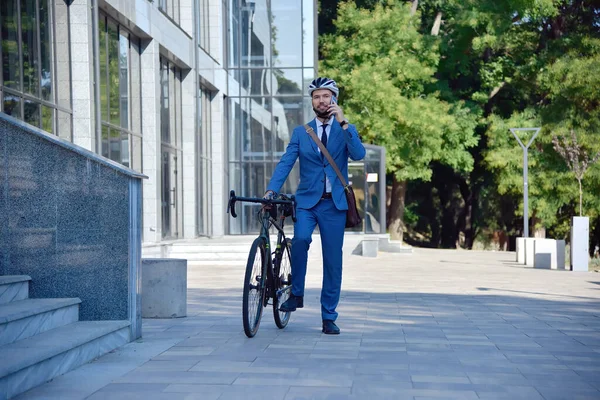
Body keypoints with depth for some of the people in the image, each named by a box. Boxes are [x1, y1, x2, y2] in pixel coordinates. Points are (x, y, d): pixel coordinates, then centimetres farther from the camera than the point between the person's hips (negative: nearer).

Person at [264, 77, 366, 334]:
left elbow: (358, 154, -12)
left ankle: (329, 318, 13)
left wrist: (343, 122, -20)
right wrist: (271, 190, -16)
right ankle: (296, 293, -8)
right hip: (306, 201, 0)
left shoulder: (346, 130, 7)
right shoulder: (300, 133, 9)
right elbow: (285, 163, -1)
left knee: (333, 260, 2)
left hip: (334, 204, 0)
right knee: (301, 238, -28)